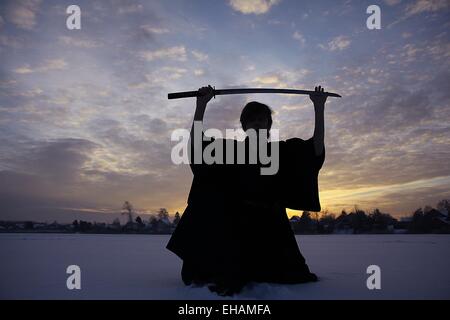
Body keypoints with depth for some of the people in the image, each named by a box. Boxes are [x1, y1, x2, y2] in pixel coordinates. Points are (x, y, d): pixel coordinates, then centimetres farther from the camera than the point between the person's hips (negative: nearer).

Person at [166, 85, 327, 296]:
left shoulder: (280, 151, 7)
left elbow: (317, 149, -4)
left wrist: (319, 108, -9)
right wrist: (201, 105, -14)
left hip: (270, 226, 0)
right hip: (236, 223, 0)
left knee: (290, 278, -6)